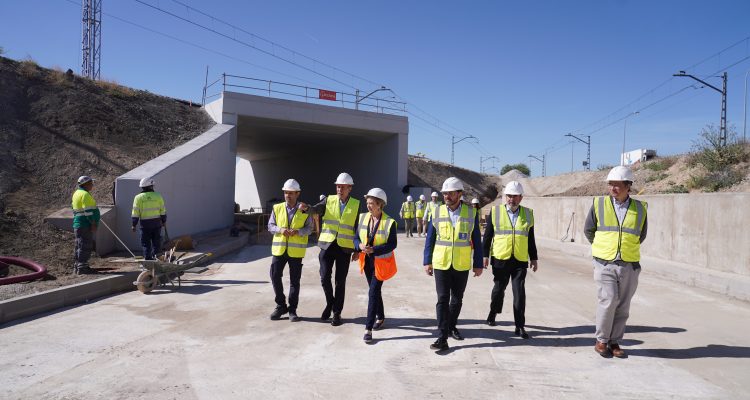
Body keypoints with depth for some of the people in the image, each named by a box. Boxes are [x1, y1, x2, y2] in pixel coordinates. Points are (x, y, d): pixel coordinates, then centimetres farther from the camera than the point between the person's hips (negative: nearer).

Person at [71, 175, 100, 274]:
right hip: (85, 225, -11)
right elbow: (88, 211, -20)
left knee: (80, 247, 16)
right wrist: (93, 224, -18)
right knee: (85, 246, -7)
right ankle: (82, 267, -5)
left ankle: (78, 266, 22)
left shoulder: (77, 193, 18)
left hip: (78, 224, 11)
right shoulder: (85, 194, -15)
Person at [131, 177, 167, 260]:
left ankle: (148, 258, 5)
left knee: (146, 243, 6)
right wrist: (164, 221, 14)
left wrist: (134, 225, 3)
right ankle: (156, 256, 12)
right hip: (157, 222, 1)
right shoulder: (158, 196, 1)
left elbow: (135, 213, -4)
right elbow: (163, 211, 4)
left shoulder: (138, 198, -2)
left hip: (145, 223, -1)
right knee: (156, 241, 11)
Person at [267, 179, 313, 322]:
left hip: (296, 250, -2)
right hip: (279, 249, 2)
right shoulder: (277, 208, 5)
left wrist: (297, 231, -18)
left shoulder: (304, 210, 0)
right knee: (275, 277, 1)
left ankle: (292, 310, 16)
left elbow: (309, 228, 1)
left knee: (294, 280, 4)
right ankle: (281, 306, 18)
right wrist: (280, 230, -14)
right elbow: (270, 226, 7)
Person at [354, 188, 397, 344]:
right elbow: (356, 237, 2)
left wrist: (373, 249, -28)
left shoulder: (389, 222, -17)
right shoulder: (363, 218, -2)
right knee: (375, 291, 19)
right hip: (367, 261, 5)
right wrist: (360, 245, -21)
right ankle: (380, 317, 41)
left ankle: (368, 328, -4)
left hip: (381, 263, -5)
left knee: (373, 293, -9)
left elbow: (392, 244, -18)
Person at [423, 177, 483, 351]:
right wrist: (427, 261, 0)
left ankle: (452, 326, 36)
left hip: (462, 265, 1)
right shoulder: (437, 213, -1)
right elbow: (430, 239, 3)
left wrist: (478, 264, 2)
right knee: (442, 299, -4)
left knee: (457, 299, 15)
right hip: (441, 264, -1)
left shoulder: (471, 213, -1)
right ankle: (443, 337, -1)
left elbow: (476, 241, 3)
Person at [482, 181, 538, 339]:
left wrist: (533, 258, 12)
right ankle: (493, 312, 39)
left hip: (520, 260, 1)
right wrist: (485, 255, 1)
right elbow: (487, 236, 3)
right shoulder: (495, 212, 1)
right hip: (500, 259, -1)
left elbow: (531, 239, 12)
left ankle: (520, 326, 6)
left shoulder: (528, 214, 7)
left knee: (519, 292, -2)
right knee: (499, 288, 14)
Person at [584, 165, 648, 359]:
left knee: (623, 306, 7)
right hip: (605, 264, -2)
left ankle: (614, 342, 21)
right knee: (608, 301, -12)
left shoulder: (640, 208, 3)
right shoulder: (599, 204, -1)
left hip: (630, 265, 2)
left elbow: (641, 236, 18)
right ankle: (601, 341, 6)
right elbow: (588, 230, 11)